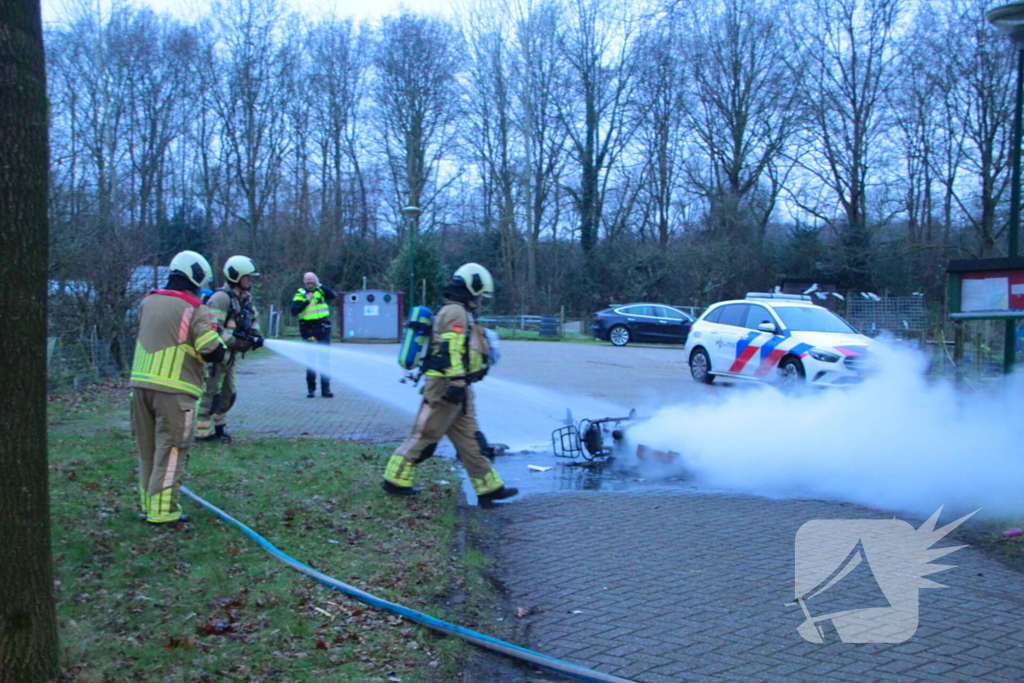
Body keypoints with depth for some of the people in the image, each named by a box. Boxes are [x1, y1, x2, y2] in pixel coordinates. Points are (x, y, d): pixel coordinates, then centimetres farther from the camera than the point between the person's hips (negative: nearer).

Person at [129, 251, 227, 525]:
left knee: (147, 449, 15)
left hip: (140, 384, 6)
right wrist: (221, 339, 10)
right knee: (171, 450, -1)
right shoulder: (196, 311, -9)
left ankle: (148, 503, 24)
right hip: (173, 390, -6)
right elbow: (214, 353, -10)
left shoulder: (148, 302, 11)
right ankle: (162, 510, -1)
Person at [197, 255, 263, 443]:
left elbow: (253, 319, 23)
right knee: (211, 393, -3)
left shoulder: (245, 298, 12)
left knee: (229, 394, 18)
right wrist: (237, 341, -25)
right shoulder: (221, 297, -18)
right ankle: (204, 431, 5)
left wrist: (255, 335, 2)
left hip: (229, 355, 9)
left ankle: (219, 426, 32)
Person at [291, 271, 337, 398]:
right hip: (309, 332, -1)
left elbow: (334, 295, -12)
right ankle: (311, 389, 10)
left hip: (323, 330, 1)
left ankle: (326, 389, 5)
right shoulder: (300, 294, 1)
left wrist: (320, 286, -14)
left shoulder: (321, 291, 7)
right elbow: (294, 311, -12)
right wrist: (307, 301, -17)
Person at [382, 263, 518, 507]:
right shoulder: (456, 312, -12)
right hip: (446, 385, -11)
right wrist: (456, 382, -28)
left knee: (469, 439, 8)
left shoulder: (456, 312, 21)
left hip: (455, 388, 11)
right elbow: (451, 350, -23)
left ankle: (489, 488, 10)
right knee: (425, 434, -3)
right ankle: (396, 479, 7)